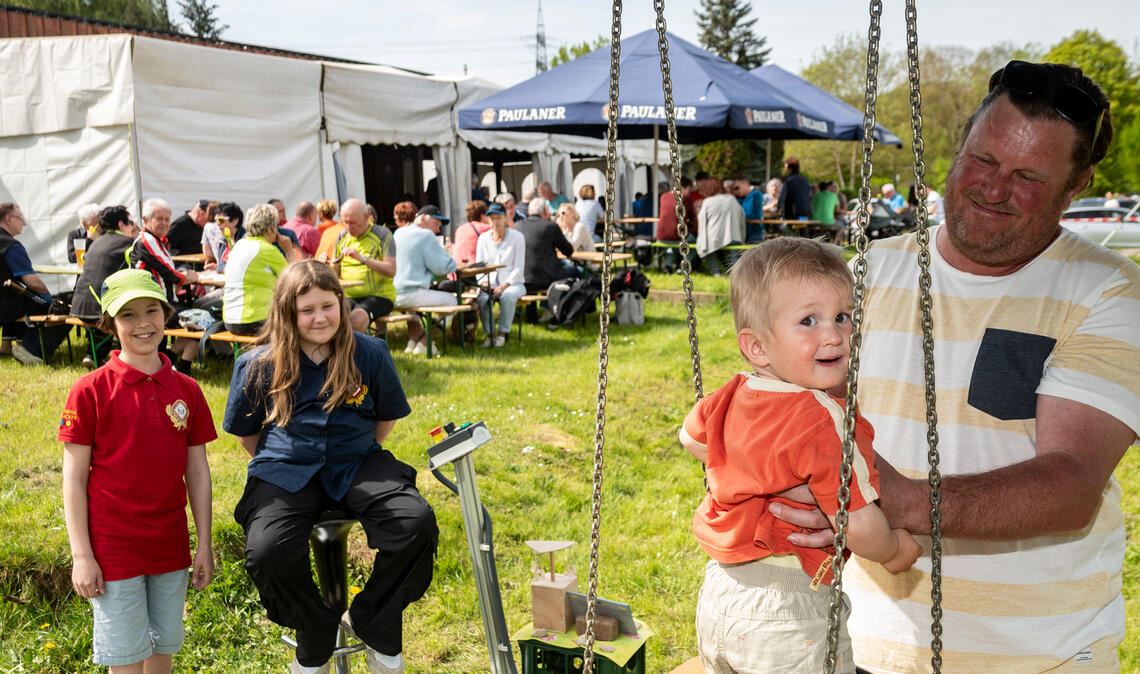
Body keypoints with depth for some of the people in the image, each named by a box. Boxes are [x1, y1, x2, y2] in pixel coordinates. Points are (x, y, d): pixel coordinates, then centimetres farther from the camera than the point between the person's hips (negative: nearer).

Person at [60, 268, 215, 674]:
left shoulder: (186, 390, 2)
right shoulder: (90, 391, -9)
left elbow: (197, 472, 6)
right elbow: (74, 479, -7)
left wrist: (204, 545, 5)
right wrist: (81, 555, -10)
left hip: (170, 547, 4)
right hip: (113, 549, -3)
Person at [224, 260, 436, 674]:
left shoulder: (369, 354, -3)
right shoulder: (259, 366, -4)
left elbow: (387, 417, 12)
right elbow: (245, 431, 12)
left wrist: (359, 456, 9)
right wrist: (277, 464, 9)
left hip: (355, 464, 1)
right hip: (286, 473, -1)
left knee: (417, 523, -26)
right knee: (268, 552, -31)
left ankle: (373, 623, 0)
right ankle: (316, 638, 2)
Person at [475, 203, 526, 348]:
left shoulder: (517, 237, -1)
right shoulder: (483, 238, 9)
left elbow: (519, 268, -6)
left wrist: (504, 285, -19)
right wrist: (484, 283, -14)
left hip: (514, 283, -2)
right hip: (490, 283, 2)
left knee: (508, 296, -38)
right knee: (482, 298, -33)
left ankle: (502, 333, -21)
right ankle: (489, 333, -16)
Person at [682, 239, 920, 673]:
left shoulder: (731, 398, 0)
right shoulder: (823, 419, -23)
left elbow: (691, 437, 22)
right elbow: (857, 523, -25)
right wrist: (896, 549, -4)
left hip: (718, 593, 8)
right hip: (785, 607, -8)